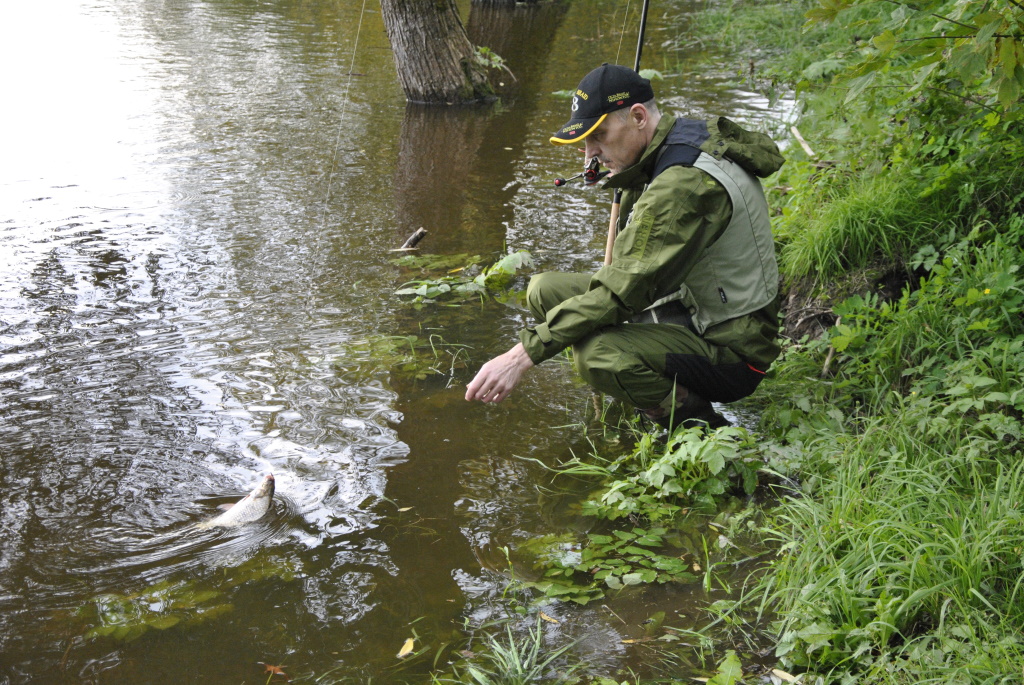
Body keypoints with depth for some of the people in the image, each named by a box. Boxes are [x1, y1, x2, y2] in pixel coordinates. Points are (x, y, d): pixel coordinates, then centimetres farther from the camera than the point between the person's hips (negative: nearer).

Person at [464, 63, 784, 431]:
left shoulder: (687, 184, -28)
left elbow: (623, 292, -31)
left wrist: (522, 355, -31)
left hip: (730, 349, -10)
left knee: (598, 353, -37)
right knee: (545, 289, 5)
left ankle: (702, 426, -10)